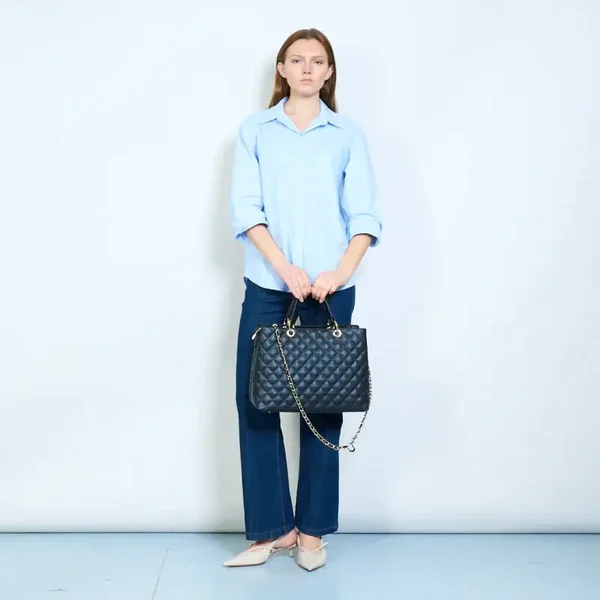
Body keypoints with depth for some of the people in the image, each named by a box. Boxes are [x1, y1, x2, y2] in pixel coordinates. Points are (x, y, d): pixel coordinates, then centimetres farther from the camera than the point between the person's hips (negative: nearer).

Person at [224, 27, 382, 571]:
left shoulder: (348, 134, 8)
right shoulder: (255, 130, 8)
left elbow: (364, 215, 2)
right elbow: (246, 209, -2)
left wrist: (342, 271, -15)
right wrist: (286, 269, -15)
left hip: (330, 289, 0)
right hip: (267, 286, 0)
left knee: (323, 405, 5)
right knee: (255, 401, -1)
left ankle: (312, 530, 17)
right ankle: (272, 527, 12)